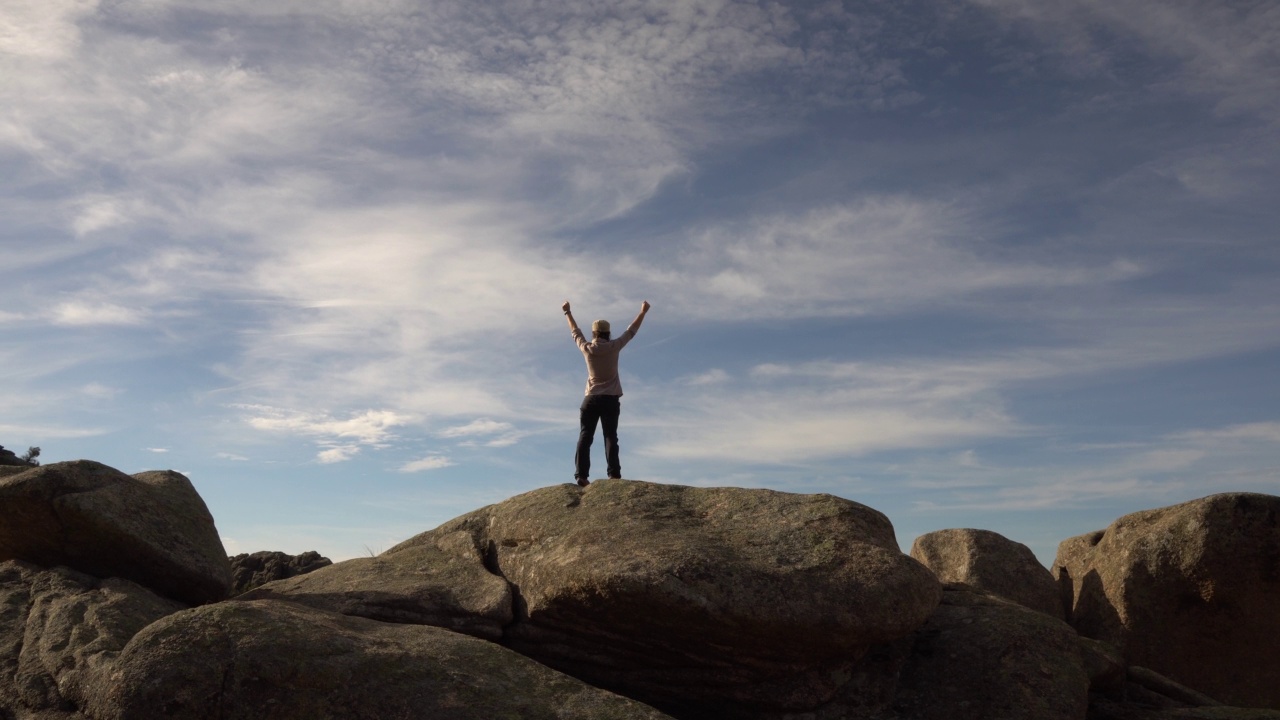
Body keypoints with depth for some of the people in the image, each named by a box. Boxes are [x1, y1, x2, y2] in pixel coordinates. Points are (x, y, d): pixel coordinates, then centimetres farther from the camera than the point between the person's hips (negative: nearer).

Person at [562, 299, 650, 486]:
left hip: (591, 399, 1)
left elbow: (575, 332, 17)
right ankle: (614, 474, -16)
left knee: (585, 436, -2)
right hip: (611, 399, -1)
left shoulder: (587, 348, 0)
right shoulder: (614, 347, -3)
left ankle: (581, 475, -12)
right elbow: (631, 331, 7)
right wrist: (643, 312, 19)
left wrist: (568, 312, 31)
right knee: (610, 437, -4)